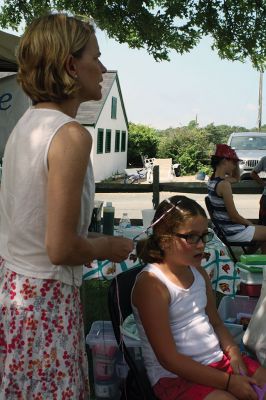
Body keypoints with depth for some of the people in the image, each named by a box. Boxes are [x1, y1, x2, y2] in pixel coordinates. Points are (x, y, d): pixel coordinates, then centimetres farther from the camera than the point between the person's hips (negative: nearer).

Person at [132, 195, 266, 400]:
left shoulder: (199, 273, 7)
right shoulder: (151, 284, -18)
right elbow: (169, 359, -18)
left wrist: (233, 354, -5)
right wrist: (228, 382, -18)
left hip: (218, 360, 8)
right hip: (176, 376, -7)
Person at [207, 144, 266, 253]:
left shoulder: (213, 179, 3)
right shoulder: (224, 184, -23)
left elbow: (236, 178, 23)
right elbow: (234, 216, -21)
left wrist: (236, 163, 6)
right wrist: (249, 223, -3)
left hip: (223, 227, 9)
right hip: (233, 232, -9)